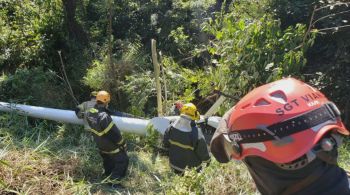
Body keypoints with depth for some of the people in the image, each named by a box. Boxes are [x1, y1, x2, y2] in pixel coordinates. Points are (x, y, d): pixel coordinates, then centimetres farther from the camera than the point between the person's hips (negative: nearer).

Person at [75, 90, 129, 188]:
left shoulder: (89, 106, -13)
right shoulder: (103, 117, -36)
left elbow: (78, 111, 10)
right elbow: (114, 133, -27)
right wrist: (123, 144, -14)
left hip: (100, 144, 8)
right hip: (110, 145, -8)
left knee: (108, 160, 29)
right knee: (123, 160, 7)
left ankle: (108, 177, 46)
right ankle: (114, 182, 11)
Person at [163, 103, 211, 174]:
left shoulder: (172, 127, -18)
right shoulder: (196, 133, -32)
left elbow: (165, 143, -3)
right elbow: (202, 150, -18)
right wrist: (207, 159, 2)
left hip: (175, 162, 4)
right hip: (192, 165, -4)